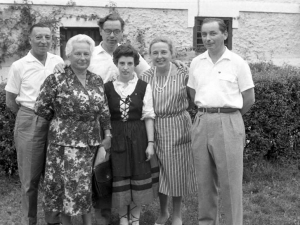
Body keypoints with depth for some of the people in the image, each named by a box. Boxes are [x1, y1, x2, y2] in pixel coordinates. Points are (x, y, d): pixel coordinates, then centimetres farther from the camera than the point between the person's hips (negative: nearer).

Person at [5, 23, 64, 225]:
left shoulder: (59, 62, 4)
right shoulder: (19, 66, -2)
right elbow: (10, 101, 3)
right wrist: (30, 117, 2)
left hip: (56, 122, 2)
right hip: (29, 124, -2)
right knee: (30, 178, 5)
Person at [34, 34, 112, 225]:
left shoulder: (97, 81, 8)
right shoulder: (56, 79, -8)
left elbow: (104, 110, 13)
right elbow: (41, 108, -3)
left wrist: (108, 134, 6)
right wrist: (61, 120, 7)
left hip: (93, 141, 4)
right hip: (65, 141, -4)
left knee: (87, 185, 8)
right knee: (69, 184, 0)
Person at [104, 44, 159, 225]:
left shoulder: (144, 87, -3)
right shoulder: (107, 87, 2)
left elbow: (148, 116, -3)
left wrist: (150, 142, -7)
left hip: (138, 137, -1)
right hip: (116, 137, 1)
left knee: (139, 177, 6)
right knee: (119, 178, 5)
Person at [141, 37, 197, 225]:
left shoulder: (183, 76, -7)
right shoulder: (145, 78, 0)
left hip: (177, 129, -2)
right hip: (154, 130, 2)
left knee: (177, 172, 7)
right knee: (159, 172, 13)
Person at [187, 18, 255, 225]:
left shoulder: (237, 63, -4)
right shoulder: (196, 63, 9)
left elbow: (249, 99, 0)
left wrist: (229, 115, 7)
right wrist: (207, 112, 10)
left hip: (228, 124, -4)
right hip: (201, 122, 5)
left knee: (230, 183, 0)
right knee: (204, 181, 12)